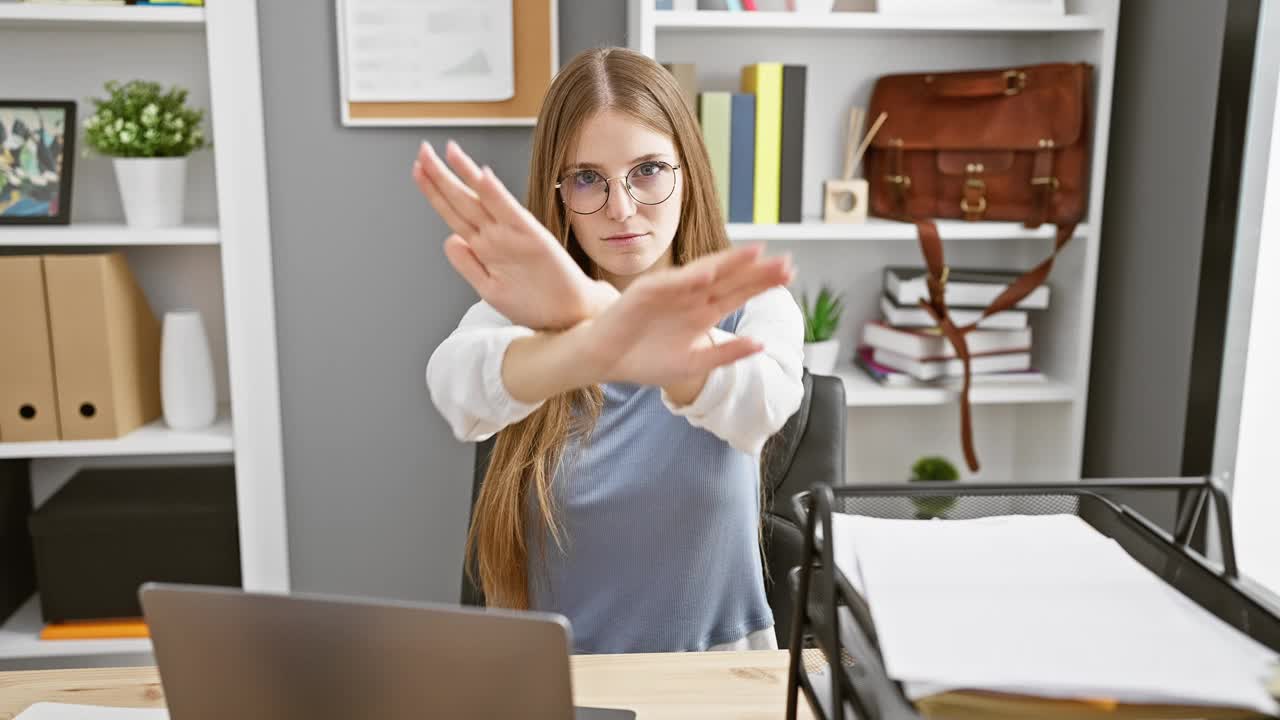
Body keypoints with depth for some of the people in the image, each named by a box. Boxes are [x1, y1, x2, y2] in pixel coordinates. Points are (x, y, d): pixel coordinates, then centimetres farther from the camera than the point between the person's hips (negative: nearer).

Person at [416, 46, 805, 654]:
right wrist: (592, 348, -50)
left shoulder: (753, 308, -6)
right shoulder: (519, 316, -5)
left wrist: (592, 318, -48)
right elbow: (458, 383, -29)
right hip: (546, 676, 1)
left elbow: (761, 402, -30)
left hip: (714, 670, 0)